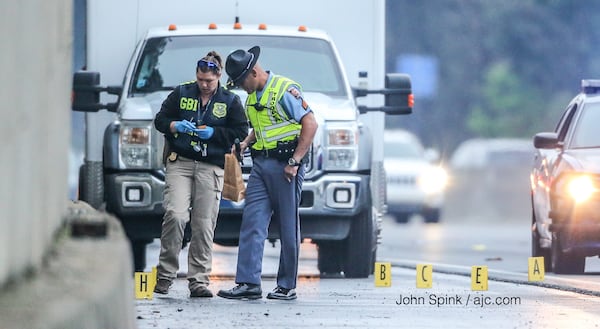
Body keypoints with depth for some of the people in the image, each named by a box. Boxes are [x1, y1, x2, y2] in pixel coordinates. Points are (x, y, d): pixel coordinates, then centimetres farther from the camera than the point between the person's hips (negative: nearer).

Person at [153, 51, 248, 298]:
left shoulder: (230, 101, 9)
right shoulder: (181, 93, 10)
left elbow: (241, 132, 6)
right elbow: (160, 120, 13)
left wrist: (213, 133, -7)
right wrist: (175, 126, -8)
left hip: (211, 168, 0)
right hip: (180, 163, 0)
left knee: (204, 225, -3)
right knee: (175, 215, -16)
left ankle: (199, 281, 2)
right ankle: (165, 275, -5)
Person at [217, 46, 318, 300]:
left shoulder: (285, 90, -11)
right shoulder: (253, 96, 16)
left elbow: (310, 124, -17)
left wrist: (295, 161, -18)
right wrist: (247, 142, 10)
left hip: (284, 166, -8)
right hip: (260, 164, 8)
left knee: (288, 228, 0)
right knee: (252, 224, -2)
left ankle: (287, 286, 6)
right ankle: (248, 283, -4)